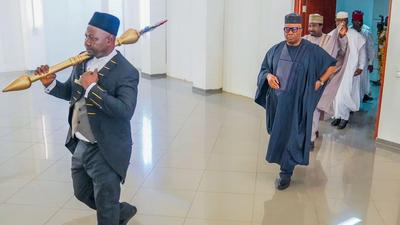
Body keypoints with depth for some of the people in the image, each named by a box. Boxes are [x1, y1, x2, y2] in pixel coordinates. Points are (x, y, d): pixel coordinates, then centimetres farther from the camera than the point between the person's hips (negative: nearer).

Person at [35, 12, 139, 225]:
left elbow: (125, 111, -31)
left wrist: (92, 88, -29)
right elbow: (70, 92, 16)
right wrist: (51, 84, -5)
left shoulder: (126, 73, -19)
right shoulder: (83, 60, 3)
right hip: (79, 145, 8)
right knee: (82, 193, 25)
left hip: (105, 151, -8)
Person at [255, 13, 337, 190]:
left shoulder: (312, 51, -5)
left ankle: (286, 173, 6)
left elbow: (331, 65, 5)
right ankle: (288, 162, 39)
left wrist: (320, 82, -5)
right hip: (276, 100, 5)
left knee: (290, 135, -3)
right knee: (278, 133, 15)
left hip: (297, 101, -5)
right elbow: (264, 69, 15)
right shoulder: (276, 50, 7)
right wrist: (268, 76, -7)